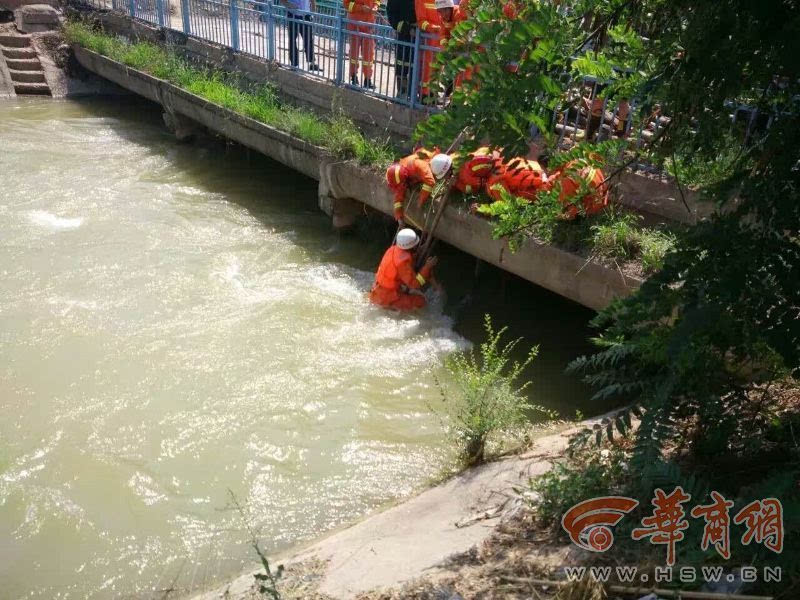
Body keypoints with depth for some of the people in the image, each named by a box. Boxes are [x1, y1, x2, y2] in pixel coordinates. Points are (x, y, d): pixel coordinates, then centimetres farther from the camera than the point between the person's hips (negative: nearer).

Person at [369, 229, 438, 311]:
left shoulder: (393, 248, -3)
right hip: (386, 298, -9)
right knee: (421, 302, -9)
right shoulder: (403, 261, -28)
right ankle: (389, 305, -4)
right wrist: (427, 267, -22)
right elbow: (415, 284, -26)